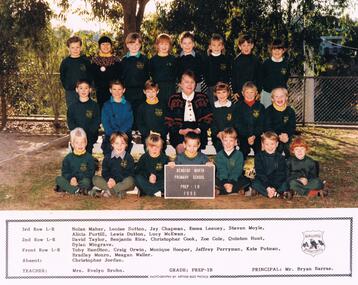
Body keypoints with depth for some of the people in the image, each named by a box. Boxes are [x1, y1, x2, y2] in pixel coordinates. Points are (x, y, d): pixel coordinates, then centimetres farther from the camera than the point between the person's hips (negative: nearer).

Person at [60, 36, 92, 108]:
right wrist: (67, 87, -2)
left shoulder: (85, 61, 3)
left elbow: (90, 75, 6)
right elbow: (62, 77, 8)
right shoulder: (65, 62, 3)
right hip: (70, 93, 0)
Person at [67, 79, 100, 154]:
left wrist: (89, 132, -13)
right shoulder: (73, 106, 10)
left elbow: (97, 121, 0)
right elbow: (70, 122, 7)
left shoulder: (94, 105, 4)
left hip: (90, 137, -2)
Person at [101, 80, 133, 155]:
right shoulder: (107, 105, 8)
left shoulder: (127, 105, 8)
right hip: (110, 134, 0)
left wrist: (120, 132, -14)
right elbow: (105, 122, 1)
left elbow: (129, 121, 1)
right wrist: (112, 134, -14)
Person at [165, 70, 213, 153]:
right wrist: (180, 131, -10)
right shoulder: (173, 99, 12)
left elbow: (208, 118, 8)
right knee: (181, 148, -29)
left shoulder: (202, 98, 13)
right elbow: (168, 121, 7)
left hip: (198, 134, 1)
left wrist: (198, 130, -9)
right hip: (178, 135, -1)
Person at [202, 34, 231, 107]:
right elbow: (205, 75, 3)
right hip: (211, 88, 0)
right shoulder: (206, 59, 4)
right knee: (213, 106, 3)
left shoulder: (226, 59, 5)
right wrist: (210, 86, -9)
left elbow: (228, 74, 5)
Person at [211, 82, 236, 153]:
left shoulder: (233, 107, 4)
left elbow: (235, 124, 4)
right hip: (217, 139, 0)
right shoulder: (212, 108, 5)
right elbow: (211, 124, 3)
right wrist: (218, 133, -14)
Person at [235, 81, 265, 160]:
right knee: (242, 157, -15)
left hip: (257, 137, 1)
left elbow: (261, 124, 3)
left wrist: (254, 136, -14)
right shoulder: (238, 106, 6)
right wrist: (248, 136, -14)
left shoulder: (260, 107, 9)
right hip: (243, 137, -1)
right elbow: (238, 124, -1)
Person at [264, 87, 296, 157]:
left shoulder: (290, 111, 4)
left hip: (286, 137, 2)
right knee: (279, 146, -22)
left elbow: (292, 127, 1)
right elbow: (267, 128, -9)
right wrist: (279, 136, -22)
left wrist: (287, 135, -20)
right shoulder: (269, 111, -3)